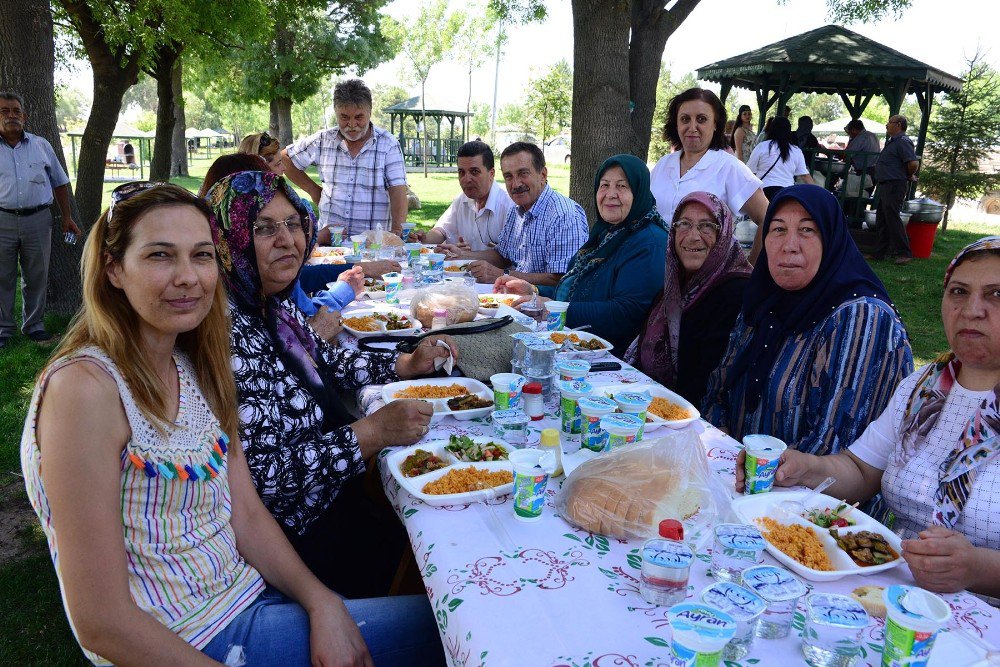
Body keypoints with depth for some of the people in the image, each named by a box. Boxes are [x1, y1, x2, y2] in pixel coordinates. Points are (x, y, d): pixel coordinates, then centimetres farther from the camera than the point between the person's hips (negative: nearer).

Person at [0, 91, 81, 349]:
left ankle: (34, 325, 21)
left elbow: (59, 183, 15)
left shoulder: (41, 145, 10)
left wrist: (67, 218, 10)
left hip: (38, 220, 1)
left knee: (37, 277, 9)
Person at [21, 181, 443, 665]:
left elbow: (247, 515, 3)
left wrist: (321, 601, -12)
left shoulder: (194, 366, 2)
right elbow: (102, 624, -22)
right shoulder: (84, 387, -22)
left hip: (250, 594, 7)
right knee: (433, 628, -5)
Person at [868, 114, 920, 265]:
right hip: (884, 185, 10)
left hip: (894, 185, -10)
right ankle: (879, 253, 18)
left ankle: (905, 254, -5)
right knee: (881, 220, 12)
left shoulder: (903, 142, -14)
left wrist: (909, 176, -8)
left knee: (892, 218, -10)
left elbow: (914, 163, -24)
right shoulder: (892, 141, 18)